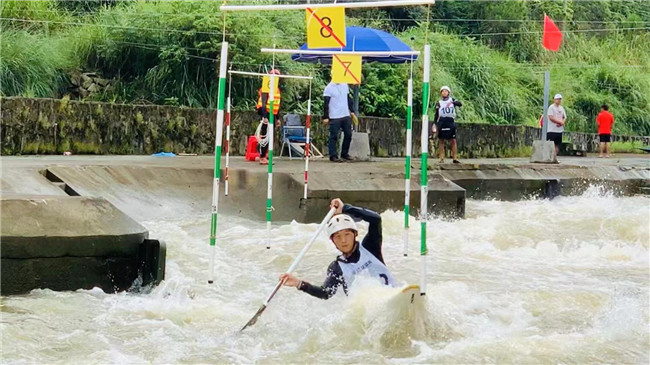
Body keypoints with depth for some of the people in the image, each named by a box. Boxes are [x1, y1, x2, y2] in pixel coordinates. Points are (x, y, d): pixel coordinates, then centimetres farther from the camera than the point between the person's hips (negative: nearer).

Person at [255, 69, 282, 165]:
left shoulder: (277, 89, 16)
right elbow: (263, 103, -17)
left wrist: (277, 118, 20)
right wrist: (265, 117, -23)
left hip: (273, 115, 9)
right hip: (266, 114, -9)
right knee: (265, 136, -9)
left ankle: (265, 156, 16)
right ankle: (262, 158, -9)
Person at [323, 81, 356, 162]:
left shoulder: (345, 85, 10)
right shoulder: (329, 88, -8)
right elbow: (326, 103, -9)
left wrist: (351, 111, 15)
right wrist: (325, 117, -12)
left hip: (346, 116, 6)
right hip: (334, 117, -6)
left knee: (348, 135, 8)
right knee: (334, 137, -2)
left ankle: (344, 153, 21)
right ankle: (333, 156, 3)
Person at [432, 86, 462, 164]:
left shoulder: (452, 100, 10)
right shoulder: (439, 103, 12)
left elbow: (460, 104, -7)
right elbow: (436, 115, 9)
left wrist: (453, 102, -25)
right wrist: (434, 124, -2)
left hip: (451, 122, 0)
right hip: (441, 122, 1)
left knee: (453, 141, -3)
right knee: (441, 141, 0)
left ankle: (454, 158, 0)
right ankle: (442, 158, 2)